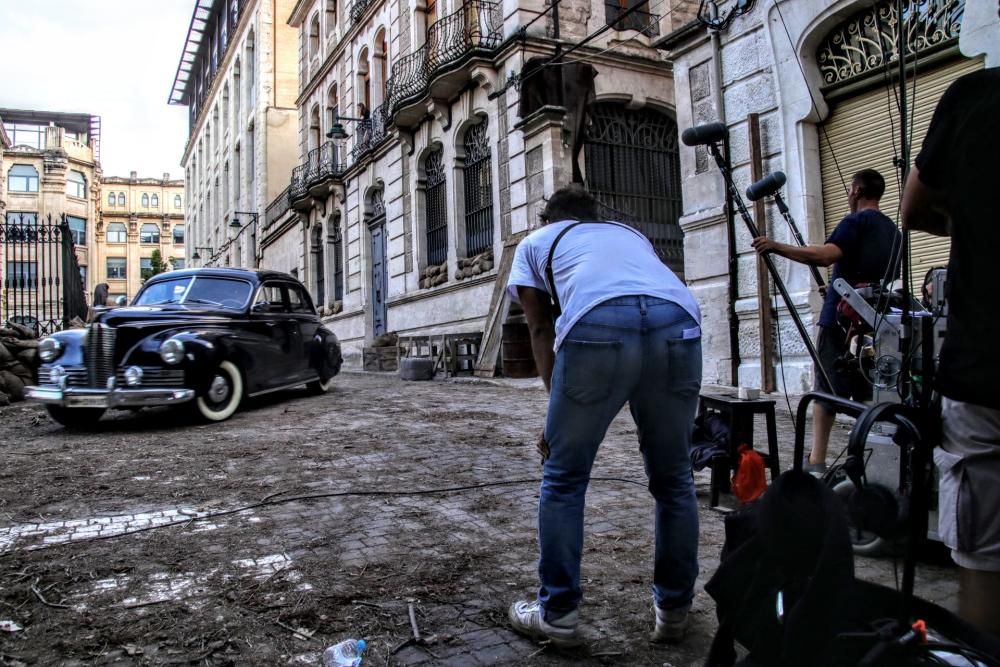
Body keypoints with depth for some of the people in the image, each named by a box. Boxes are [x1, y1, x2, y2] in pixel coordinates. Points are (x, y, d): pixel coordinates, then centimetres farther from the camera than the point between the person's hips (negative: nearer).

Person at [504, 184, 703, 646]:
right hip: (679, 322, 4)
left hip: (597, 325, -3)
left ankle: (557, 614, 21)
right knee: (673, 479, 19)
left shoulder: (535, 242, 33)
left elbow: (541, 330, 24)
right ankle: (674, 609, 30)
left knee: (563, 479, 12)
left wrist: (559, 405, 23)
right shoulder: (631, 235, 42)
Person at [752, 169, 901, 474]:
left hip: (841, 319, -7)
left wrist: (777, 247, -22)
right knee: (866, 392, 10)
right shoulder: (893, 231, 18)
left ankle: (816, 461, -5)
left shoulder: (856, 221, -6)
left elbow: (826, 255, -24)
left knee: (827, 390, -4)